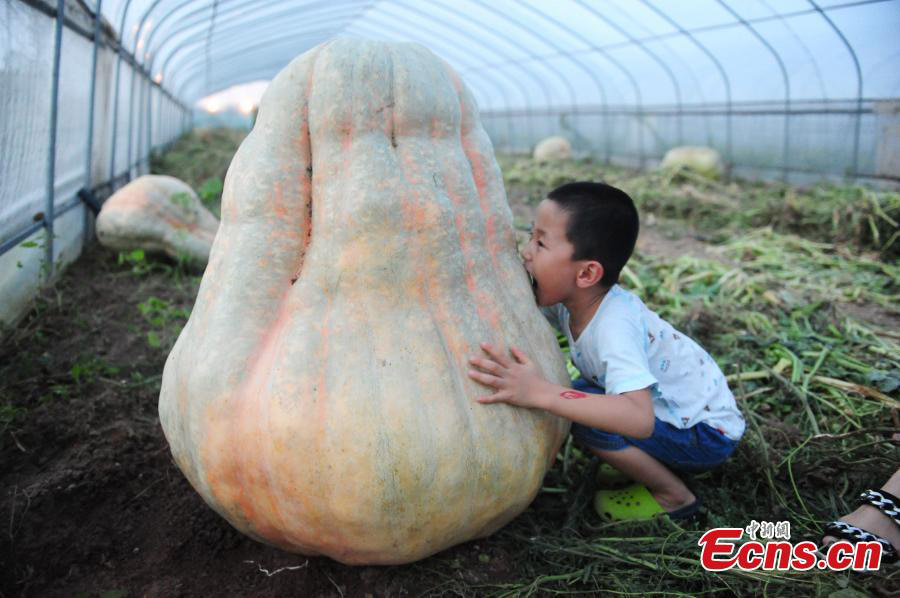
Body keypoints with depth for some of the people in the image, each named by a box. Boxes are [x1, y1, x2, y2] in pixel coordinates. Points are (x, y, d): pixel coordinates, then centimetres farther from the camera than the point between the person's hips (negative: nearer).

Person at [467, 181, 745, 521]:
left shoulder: (615, 325, -35)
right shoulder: (574, 297, -12)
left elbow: (640, 419, -47)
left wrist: (540, 393, -52)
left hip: (709, 433, -8)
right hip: (667, 409, 8)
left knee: (586, 418, -24)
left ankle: (673, 496, -2)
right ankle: (662, 466, 12)